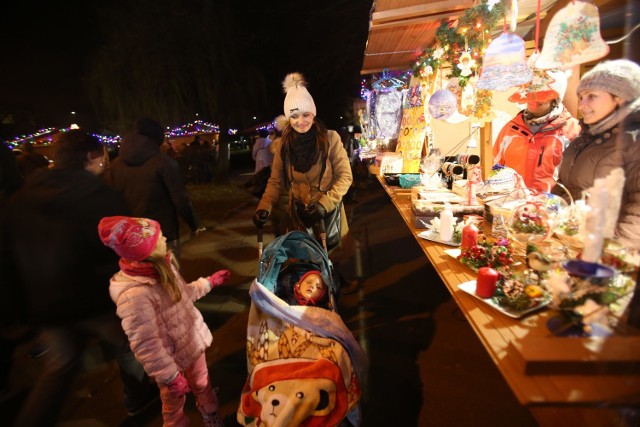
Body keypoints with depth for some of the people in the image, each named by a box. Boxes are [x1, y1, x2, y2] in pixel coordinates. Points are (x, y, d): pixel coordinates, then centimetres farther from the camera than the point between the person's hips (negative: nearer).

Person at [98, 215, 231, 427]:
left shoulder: (161, 264, -11)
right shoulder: (135, 295, -35)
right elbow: (146, 347, -27)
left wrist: (209, 282, 12)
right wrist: (171, 377, -19)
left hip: (193, 341, 7)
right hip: (172, 359, -7)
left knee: (202, 385, 30)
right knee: (175, 404, 23)